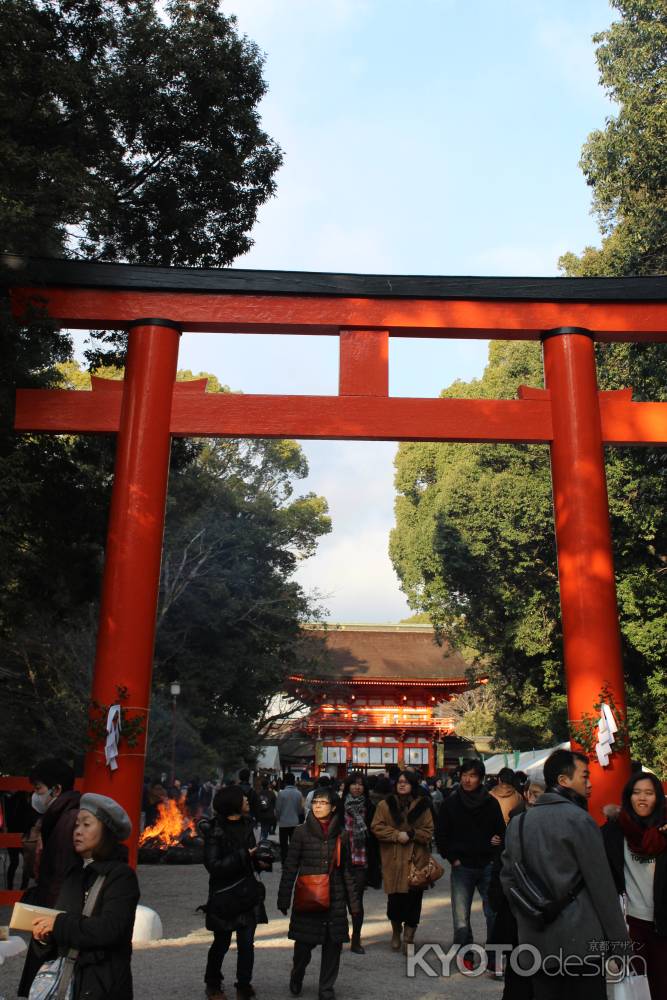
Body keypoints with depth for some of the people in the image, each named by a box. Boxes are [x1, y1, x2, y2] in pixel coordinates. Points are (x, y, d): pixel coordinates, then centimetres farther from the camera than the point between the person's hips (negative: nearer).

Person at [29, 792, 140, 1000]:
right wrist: (44, 932, -9)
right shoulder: (74, 873, 11)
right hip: (66, 977, 6)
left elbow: (110, 928, -22)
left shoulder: (121, 875, -11)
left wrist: (59, 924, -18)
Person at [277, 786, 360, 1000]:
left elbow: (346, 870, 9)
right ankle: (297, 977, 36)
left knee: (333, 944, 4)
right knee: (304, 942, 5)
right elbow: (290, 867, -2)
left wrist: (353, 902, 8)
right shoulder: (302, 832, -4)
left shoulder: (341, 835, 3)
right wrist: (283, 899, -4)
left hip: (334, 899, 2)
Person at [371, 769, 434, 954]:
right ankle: (396, 932, 31)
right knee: (395, 898, 3)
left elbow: (428, 831, 4)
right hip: (393, 860, 0)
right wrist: (396, 835, -13)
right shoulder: (385, 805, 4)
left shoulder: (422, 805, 6)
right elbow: (376, 827, -1)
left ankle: (408, 938, 12)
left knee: (413, 900, -3)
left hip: (416, 860, 0)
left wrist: (411, 834, -12)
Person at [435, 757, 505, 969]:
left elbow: (501, 832, 12)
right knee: (461, 920, 0)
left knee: (494, 914, -2)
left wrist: (495, 856, -1)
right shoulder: (451, 803, 1)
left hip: (488, 866, 0)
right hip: (462, 867, 0)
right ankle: (465, 954, 18)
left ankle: (494, 958, 11)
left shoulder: (491, 803, 1)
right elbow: (441, 835, 7)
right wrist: (453, 858, 0)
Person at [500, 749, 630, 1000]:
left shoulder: (517, 823, 6)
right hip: (580, 942, -6)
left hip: (535, 941, 6)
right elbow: (601, 885, -11)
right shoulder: (579, 819, -12)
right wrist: (620, 942, -4)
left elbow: (508, 878, 10)